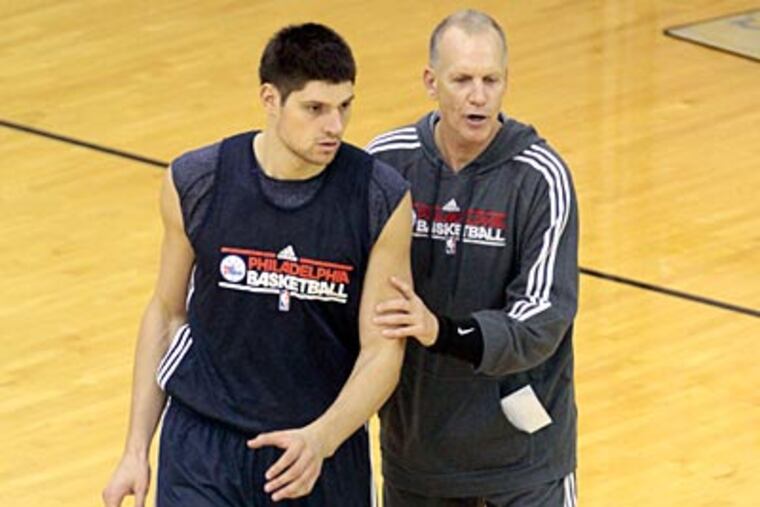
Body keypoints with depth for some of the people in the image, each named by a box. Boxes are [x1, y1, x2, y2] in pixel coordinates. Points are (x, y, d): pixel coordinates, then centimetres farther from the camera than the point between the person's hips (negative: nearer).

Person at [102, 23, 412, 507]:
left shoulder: (382, 201, -12)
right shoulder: (196, 182, -9)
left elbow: (382, 351, -11)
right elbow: (167, 312, 5)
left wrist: (321, 439, -29)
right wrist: (136, 450, 4)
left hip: (325, 450, 1)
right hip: (202, 447, -1)